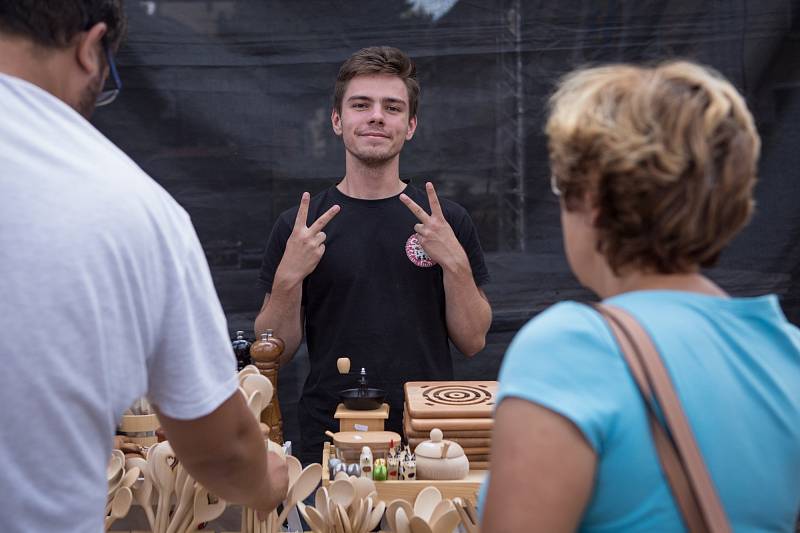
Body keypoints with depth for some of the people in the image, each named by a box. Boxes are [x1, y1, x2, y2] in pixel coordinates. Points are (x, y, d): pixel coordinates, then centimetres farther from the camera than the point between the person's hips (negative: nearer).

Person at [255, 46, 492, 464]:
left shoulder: (447, 221, 3)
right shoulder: (296, 227, 1)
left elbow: (473, 342, 1)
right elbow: (274, 352, 1)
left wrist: (455, 262, -14)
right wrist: (289, 277, -16)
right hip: (329, 441, 0)